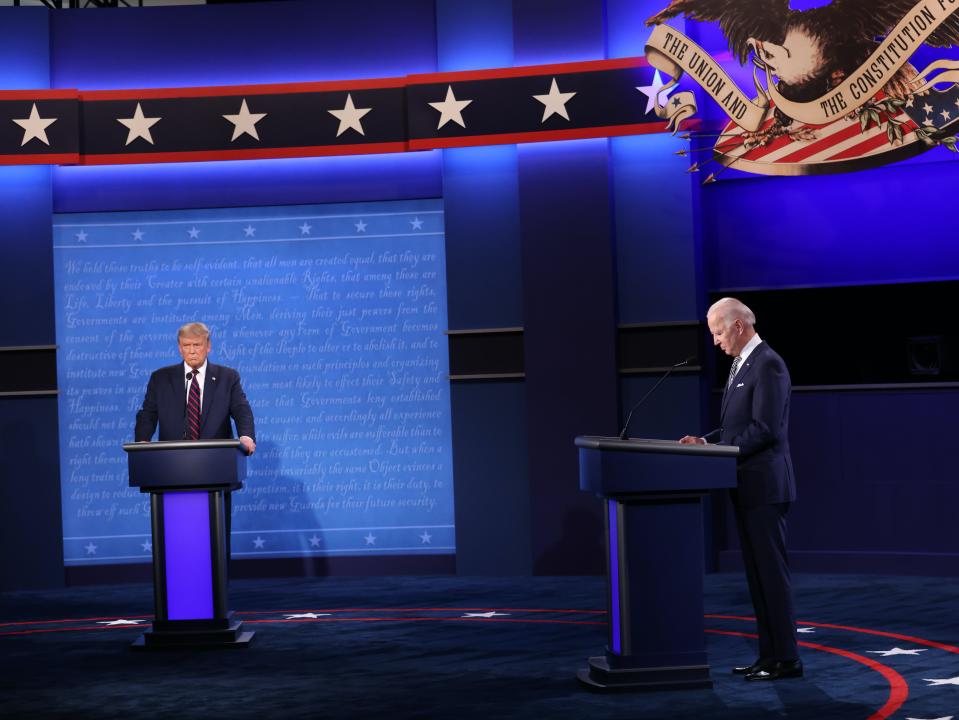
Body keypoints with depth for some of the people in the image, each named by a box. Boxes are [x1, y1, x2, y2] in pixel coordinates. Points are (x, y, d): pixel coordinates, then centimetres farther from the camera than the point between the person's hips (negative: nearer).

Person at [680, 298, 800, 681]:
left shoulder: (767, 365, -14)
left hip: (764, 486, -10)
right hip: (747, 488, 10)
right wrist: (707, 443, 6)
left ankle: (785, 657, -2)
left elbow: (764, 429, -21)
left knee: (771, 571, -6)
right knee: (758, 573, 11)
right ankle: (770, 654, 16)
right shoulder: (741, 365, 17)